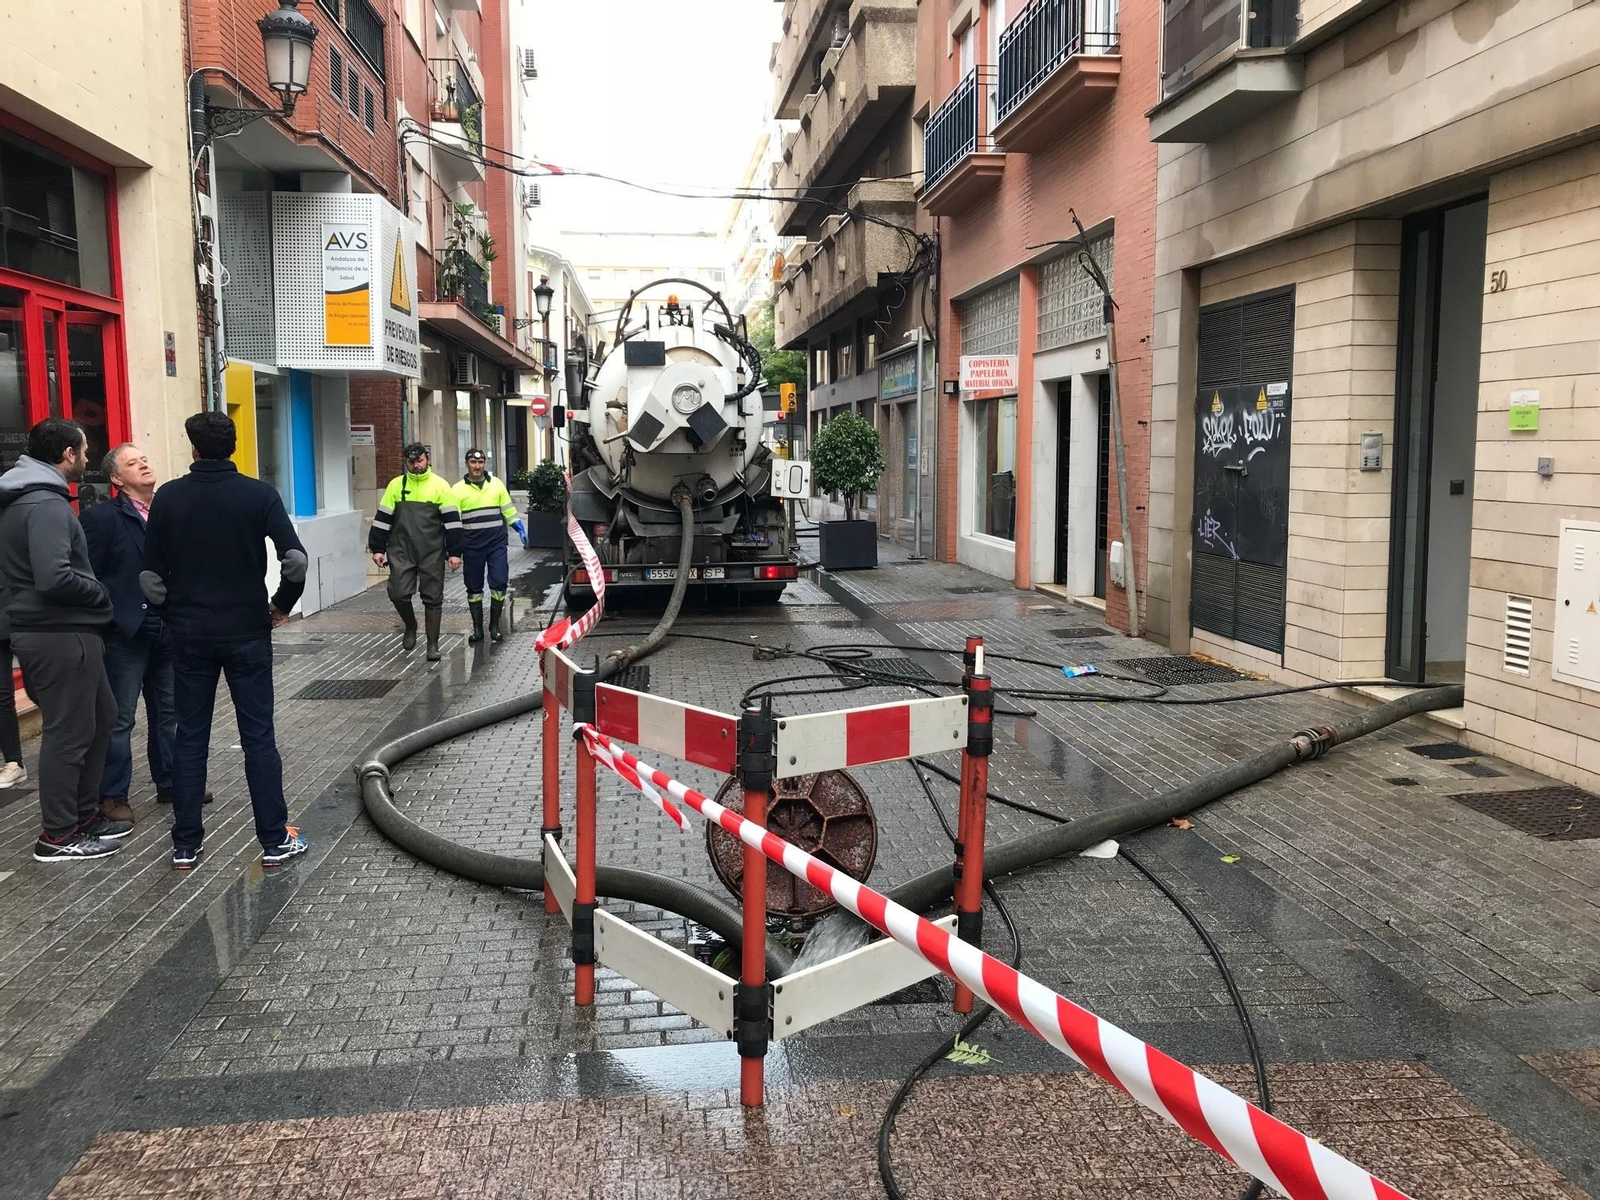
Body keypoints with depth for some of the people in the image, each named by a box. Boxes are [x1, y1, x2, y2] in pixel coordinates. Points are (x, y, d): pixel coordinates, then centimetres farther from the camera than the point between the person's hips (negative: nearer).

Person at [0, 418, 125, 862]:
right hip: (61, 637, -10)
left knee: (99, 717, 19)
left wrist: (91, 593, 11)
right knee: (68, 734, 0)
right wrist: (100, 592, -12)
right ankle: (58, 837, 10)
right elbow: (54, 578, -29)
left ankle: (84, 813, 29)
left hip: (48, 631, 10)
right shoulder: (46, 504, -19)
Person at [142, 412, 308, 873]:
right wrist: (282, 604, 1)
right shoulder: (259, 494, -6)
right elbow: (295, 558, -16)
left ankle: (186, 845, 15)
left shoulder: (168, 497, 0)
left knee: (190, 737, 10)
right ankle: (275, 841, 7)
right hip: (246, 632, -2)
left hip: (189, 635, 2)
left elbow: (151, 575, -1)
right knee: (258, 736, 4)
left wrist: (174, 611, 15)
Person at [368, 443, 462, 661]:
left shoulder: (440, 486, 0)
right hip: (401, 551, 1)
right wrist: (378, 548, 4)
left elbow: (452, 520, -2)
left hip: (432, 553, -1)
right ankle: (410, 626, 23)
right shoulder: (396, 485, 6)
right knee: (398, 593, -7)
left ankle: (433, 644, 12)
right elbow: (383, 518, 8)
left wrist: (454, 552, -6)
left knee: (432, 598, 2)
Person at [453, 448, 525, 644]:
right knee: (474, 588, 6)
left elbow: (508, 510, 13)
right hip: (472, 546, 0)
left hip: (497, 543, 1)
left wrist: (520, 529, 7)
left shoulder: (496, 484, 6)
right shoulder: (458, 489, 0)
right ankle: (477, 629, 16)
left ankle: (494, 624, 10)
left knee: (499, 583, -5)